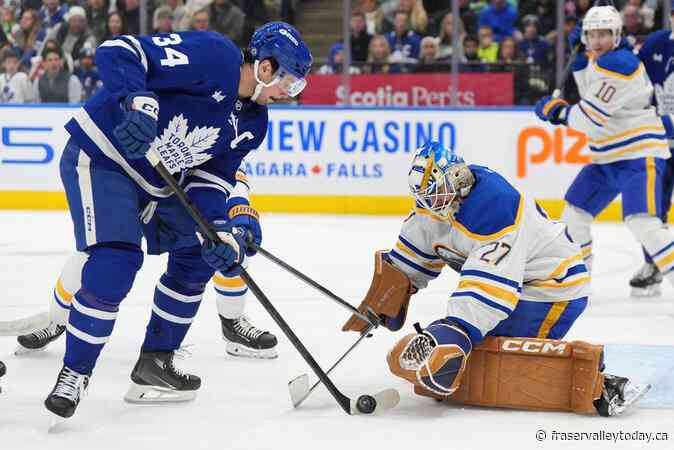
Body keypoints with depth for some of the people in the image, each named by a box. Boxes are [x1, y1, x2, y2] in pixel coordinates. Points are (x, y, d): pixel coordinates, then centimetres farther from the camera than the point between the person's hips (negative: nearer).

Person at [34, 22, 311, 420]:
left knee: (198, 252, 10)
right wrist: (137, 102, -42)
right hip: (99, 158, -10)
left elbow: (211, 178, 5)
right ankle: (74, 373, -10)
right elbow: (118, 52, -25)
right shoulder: (214, 56, -20)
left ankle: (155, 361, 19)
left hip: (158, 181, 10)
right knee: (115, 262, -22)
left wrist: (222, 229, -13)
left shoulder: (252, 122, 6)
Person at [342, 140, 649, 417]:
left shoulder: (496, 210, -30)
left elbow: (488, 288, -37)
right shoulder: (439, 197, -1)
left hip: (552, 291, -10)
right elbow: (414, 253, 14)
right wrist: (388, 294, 12)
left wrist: (455, 332, -44)